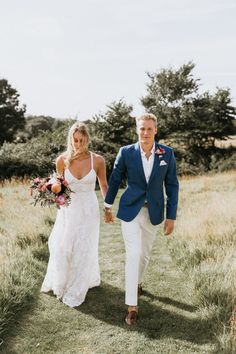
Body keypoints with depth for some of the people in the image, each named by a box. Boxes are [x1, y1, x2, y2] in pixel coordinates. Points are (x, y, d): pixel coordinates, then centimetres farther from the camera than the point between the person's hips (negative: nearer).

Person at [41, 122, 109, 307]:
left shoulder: (97, 160, -10)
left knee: (83, 250, 6)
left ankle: (76, 291, 28)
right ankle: (59, 283, 38)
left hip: (89, 209, -1)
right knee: (62, 249, 8)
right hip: (68, 209, 1)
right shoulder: (62, 160, -7)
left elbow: (104, 185, 4)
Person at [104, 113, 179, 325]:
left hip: (153, 212, 2)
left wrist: (171, 216, -3)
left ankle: (138, 282, 47)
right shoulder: (126, 152, -9)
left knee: (145, 254, 18)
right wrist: (108, 207, 11)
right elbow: (115, 180, 3)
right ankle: (132, 306, -1)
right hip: (130, 211, -2)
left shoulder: (167, 153, -6)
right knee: (133, 255, -9)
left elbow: (172, 186, -2)